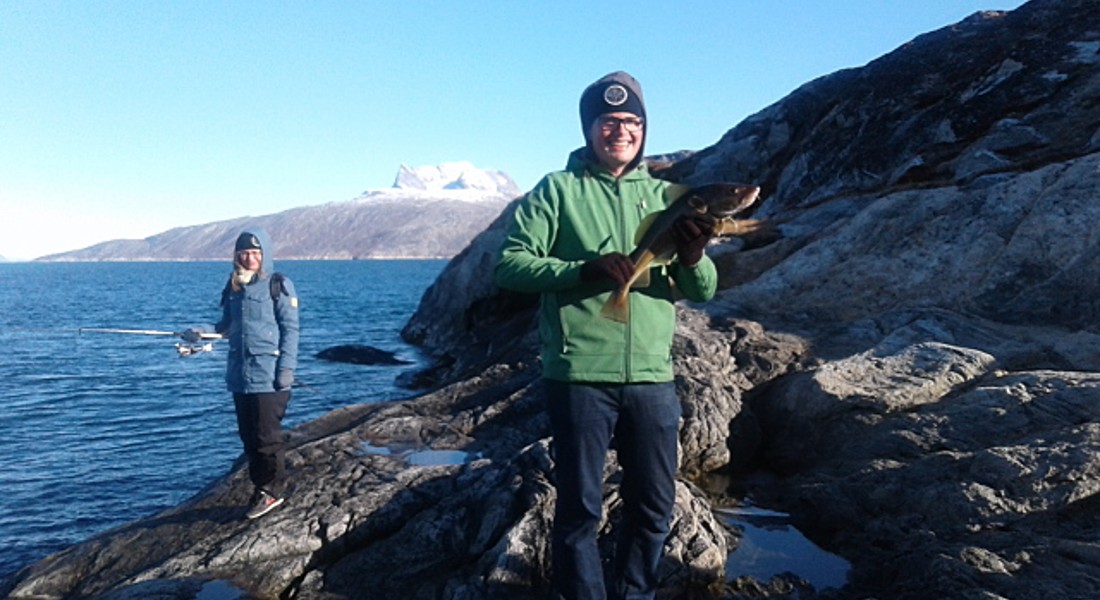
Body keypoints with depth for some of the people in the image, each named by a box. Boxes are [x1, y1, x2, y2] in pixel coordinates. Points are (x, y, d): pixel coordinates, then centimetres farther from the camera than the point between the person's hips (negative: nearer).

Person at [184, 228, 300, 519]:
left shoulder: (278, 285, -5)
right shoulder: (233, 287, 14)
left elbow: (290, 329, -7)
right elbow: (226, 326, 20)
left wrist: (286, 367, -14)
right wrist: (202, 332, 1)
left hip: (268, 377, -7)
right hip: (239, 375, 7)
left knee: (266, 436, -3)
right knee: (248, 436, 12)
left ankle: (272, 490, 10)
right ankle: (260, 487, 24)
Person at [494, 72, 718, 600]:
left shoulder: (664, 195, 10)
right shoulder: (557, 190, 1)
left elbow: (703, 291, 9)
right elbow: (509, 265, -7)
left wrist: (693, 258, -14)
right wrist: (583, 270, -21)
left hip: (652, 376, 4)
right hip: (578, 375, -4)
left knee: (654, 506, 14)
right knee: (580, 507, 7)